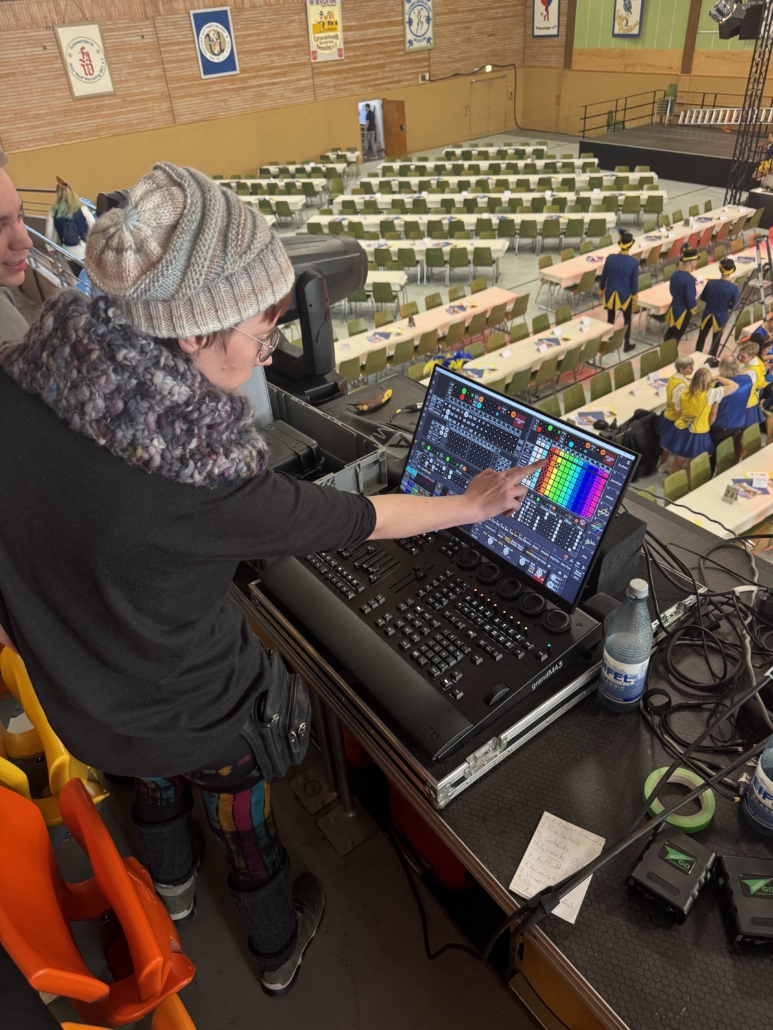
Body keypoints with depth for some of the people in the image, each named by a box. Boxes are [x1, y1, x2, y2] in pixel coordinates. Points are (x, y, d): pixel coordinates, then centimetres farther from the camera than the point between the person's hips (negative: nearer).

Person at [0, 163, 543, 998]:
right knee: (243, 820, 26)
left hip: (77, 695, 6)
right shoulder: (202, 482, -38)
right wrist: (472, 503, -8)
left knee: (156, 773, 37)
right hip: (196, 711, -5)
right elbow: (345, 521, -24)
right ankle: (278, 947, 58)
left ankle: (171, 887, 70)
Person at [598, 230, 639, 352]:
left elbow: (603, 276, -2)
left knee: (610, 319, 17)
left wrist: (601, 289, 14)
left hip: (611, 293, 2)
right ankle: (627, 344, 23)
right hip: (625, 294, -2)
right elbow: (634, 281, -10)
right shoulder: (633, 262, -18)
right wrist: (635, 295, 5)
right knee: (627, 319, 16)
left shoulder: (610, 258, -13)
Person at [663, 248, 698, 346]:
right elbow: (690, 299, -23)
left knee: (670, 332, 24)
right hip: (683, 311, -8)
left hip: (673, 308, 8)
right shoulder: (689, 278, -27)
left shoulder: (675, 274, -4)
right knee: (677, 335, 6)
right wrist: (694, 308, -4)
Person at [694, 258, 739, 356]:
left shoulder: (710, 282, -12)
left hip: (708, 314, 2)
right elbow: (734, 306, -11)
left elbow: (703, 297, 2)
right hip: (721, 317, -2)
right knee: (716, 340, 14)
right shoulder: (734, 288, -19)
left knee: (701, 337, 18)